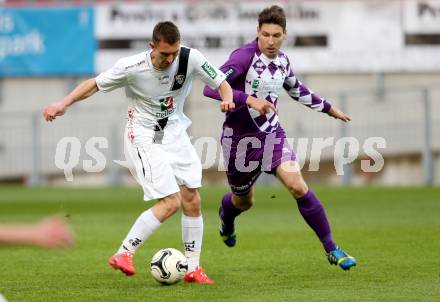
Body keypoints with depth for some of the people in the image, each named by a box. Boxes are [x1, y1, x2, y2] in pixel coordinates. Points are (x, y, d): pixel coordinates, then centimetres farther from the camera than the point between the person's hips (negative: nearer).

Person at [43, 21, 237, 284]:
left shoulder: (190, 58, -14)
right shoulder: (132, 67, -21)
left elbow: (221, 83, -3)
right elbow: (95, 84, -7)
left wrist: (228, 99, -25)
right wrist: (64, 103, -17)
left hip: (175, 132, 5)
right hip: (144, 137, -5)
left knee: (192, 201, 2)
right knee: (171, 202, -17)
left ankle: (193, 268, 14)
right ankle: (124, 254, -8)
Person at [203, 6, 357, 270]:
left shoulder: (282, 61, 2)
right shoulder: (244, 56, -19)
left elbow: (297, 90, 23)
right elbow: (211, 87, -30)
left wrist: (328, 108, 31)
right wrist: (249, 99, -38)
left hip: (272, 134, 4)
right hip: (240, 138, -4)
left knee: (298, 187, -17)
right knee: (244, 202, 15)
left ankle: (332, 250, -10)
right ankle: (226, 214, 55)